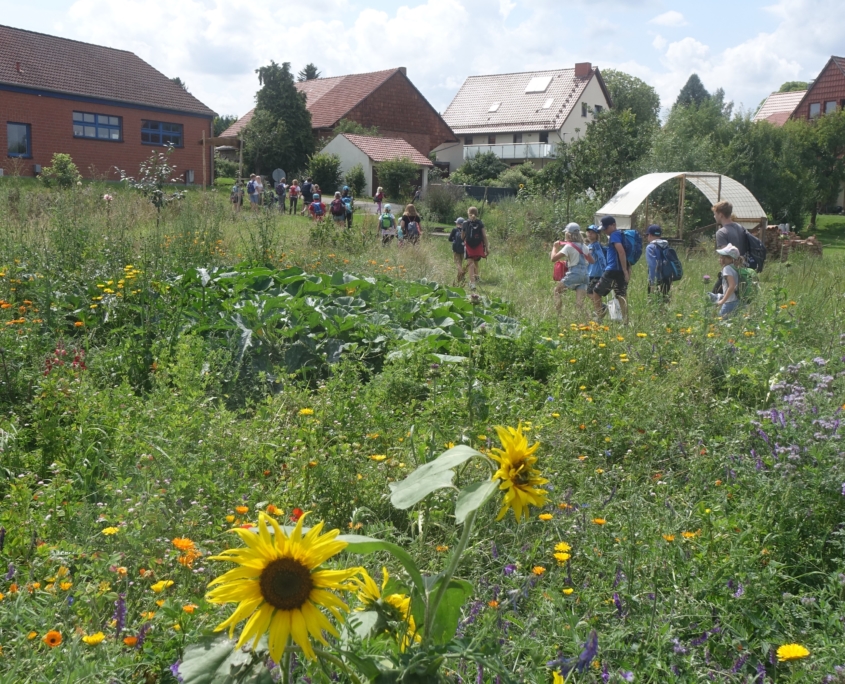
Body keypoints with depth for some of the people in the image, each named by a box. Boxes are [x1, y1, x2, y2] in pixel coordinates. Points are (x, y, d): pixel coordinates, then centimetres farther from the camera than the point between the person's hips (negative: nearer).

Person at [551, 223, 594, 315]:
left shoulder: (569, 246, -4)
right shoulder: (583, 246, 15)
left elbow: (553, 259, -8)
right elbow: (592, 261, 22)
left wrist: (554, 247, 7)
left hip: (574, 274, -6)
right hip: (585, 275, 6)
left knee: (557, 289, 13)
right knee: (579, 302, 3)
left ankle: (558, 314, 5)